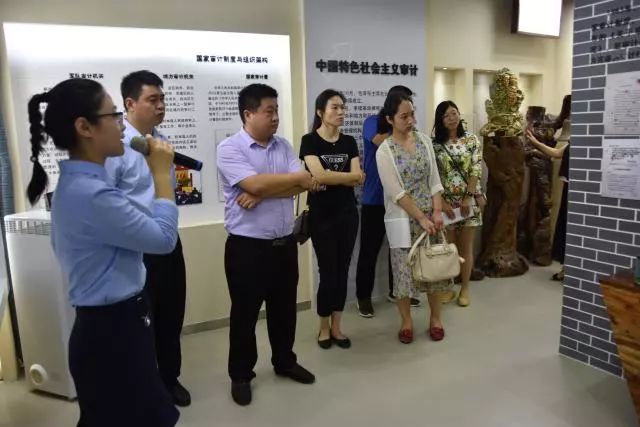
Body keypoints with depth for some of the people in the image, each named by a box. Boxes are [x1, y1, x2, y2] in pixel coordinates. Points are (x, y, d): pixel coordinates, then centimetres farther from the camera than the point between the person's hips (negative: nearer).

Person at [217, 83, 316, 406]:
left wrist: (262, 194, -17)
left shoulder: (283, 146, 7)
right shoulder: (229, 148, -10)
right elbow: (254, 184, -24)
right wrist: (298, 178, -11)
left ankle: (285, 362, 39)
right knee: (244, 314, 10)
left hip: (285, 243, 6)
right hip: (247, 247, -5)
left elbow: (301, 186, -4)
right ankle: (240, 375, 28)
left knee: (284, 309, 19)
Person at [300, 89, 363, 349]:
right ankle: (324, 327, 21)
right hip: (321, 215, -4)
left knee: (343, 271, 9)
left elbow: (358, 181, -4)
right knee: (328, 272, 0)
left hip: (347, 213, 5)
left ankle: (336, 326, 23)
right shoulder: (310, 140, -6)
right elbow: (318, 176, -19)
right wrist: (349, 176, -9)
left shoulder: (349, 142, 7)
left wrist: (331, 177, -15)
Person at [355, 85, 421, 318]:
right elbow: (383, 142, -25)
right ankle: (363, 297, 17)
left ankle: (396, 291, 30)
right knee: (369, 251, 3)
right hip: (374, 199, -5)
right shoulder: (373, 121, -5)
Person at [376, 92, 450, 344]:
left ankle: (435, 318, 27)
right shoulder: (384, 151, -9)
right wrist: (421, 218, -17)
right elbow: (396, 193, -14)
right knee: (405, 269, 3)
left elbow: (434, 180, 3)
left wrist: (437, 212, -8)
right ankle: (406, 321, 22)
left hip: (430, 214, 4)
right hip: (403, 219, -4)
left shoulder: (424, 140, 4)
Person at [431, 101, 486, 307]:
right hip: (446, 201, 0)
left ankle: (464, 289, 19)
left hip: (469, 199, 0)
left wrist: (468, 197, -13)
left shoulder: (471, 140, 2)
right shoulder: (435, 144, 1)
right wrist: (441, 201, -11)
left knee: (466, 246, 7)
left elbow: (476, 170, -4)